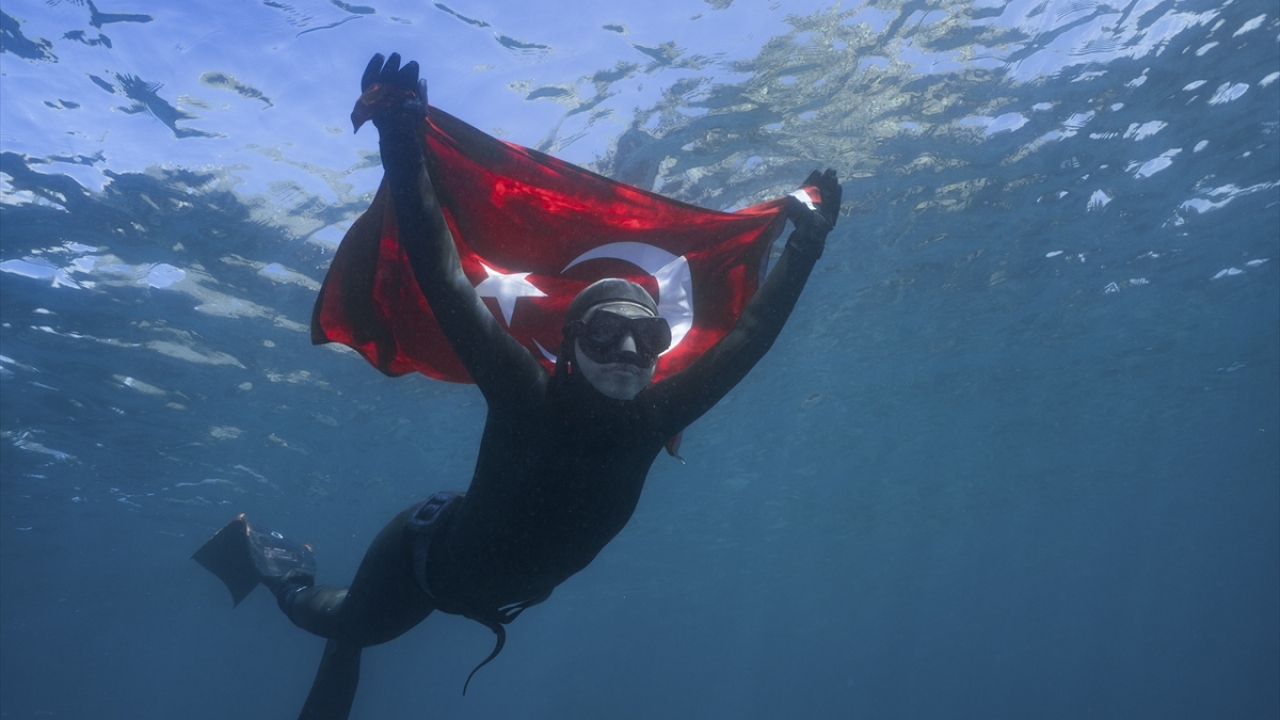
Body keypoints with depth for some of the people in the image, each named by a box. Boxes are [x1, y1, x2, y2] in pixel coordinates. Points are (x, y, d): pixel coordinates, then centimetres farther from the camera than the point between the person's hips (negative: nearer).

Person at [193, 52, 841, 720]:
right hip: (425, 561, -5)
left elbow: (748, 335, -17)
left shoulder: (652, 421, -23)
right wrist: (402, 146, -48)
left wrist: (806, 244, -16)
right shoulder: (528, 397, -35)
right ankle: (267, 555, 47)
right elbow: (444, 280, -42)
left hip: (497, 596, 5)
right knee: (347, 625, 24)